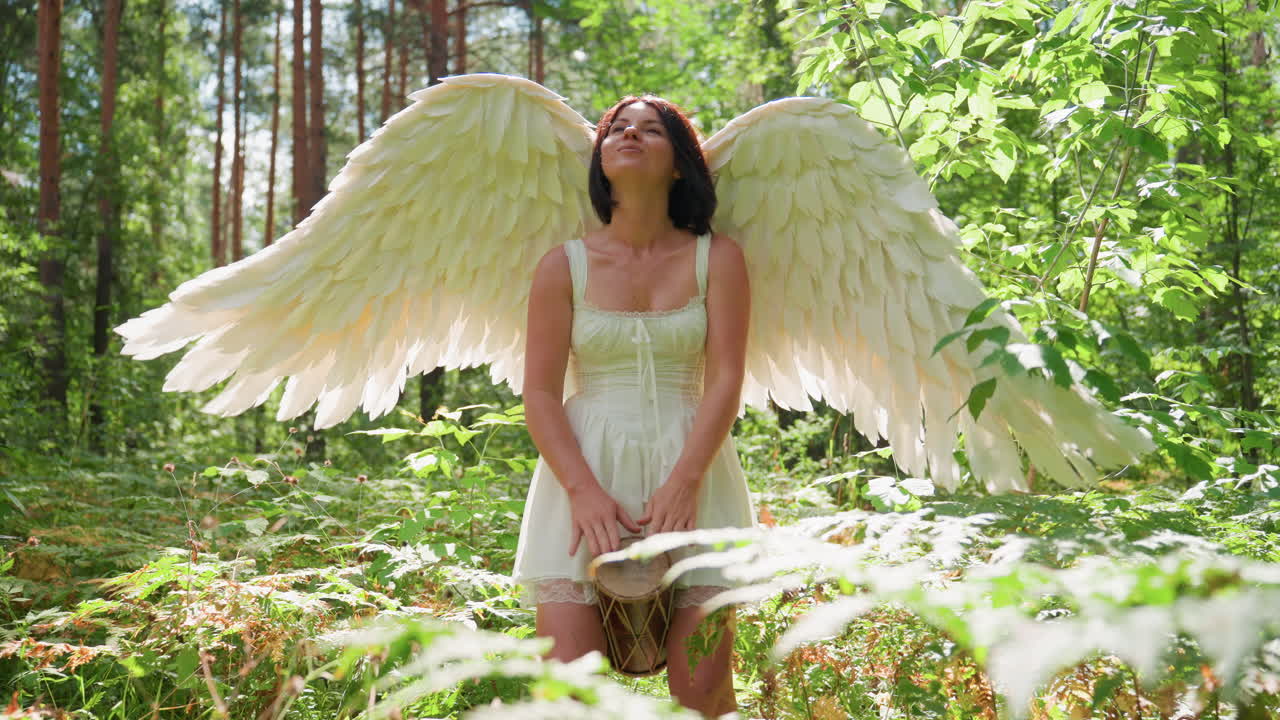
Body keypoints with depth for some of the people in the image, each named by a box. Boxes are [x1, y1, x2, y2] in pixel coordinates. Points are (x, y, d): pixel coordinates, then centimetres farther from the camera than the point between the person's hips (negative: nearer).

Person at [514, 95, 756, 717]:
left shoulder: (717, 258, 5)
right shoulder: (564, 265, 5)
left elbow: (724, 381, -3)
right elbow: (540, 393, 0)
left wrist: (683, 482, -17)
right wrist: (583, 490, -15)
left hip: (689, 468, 0)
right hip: (585, 469, 0)